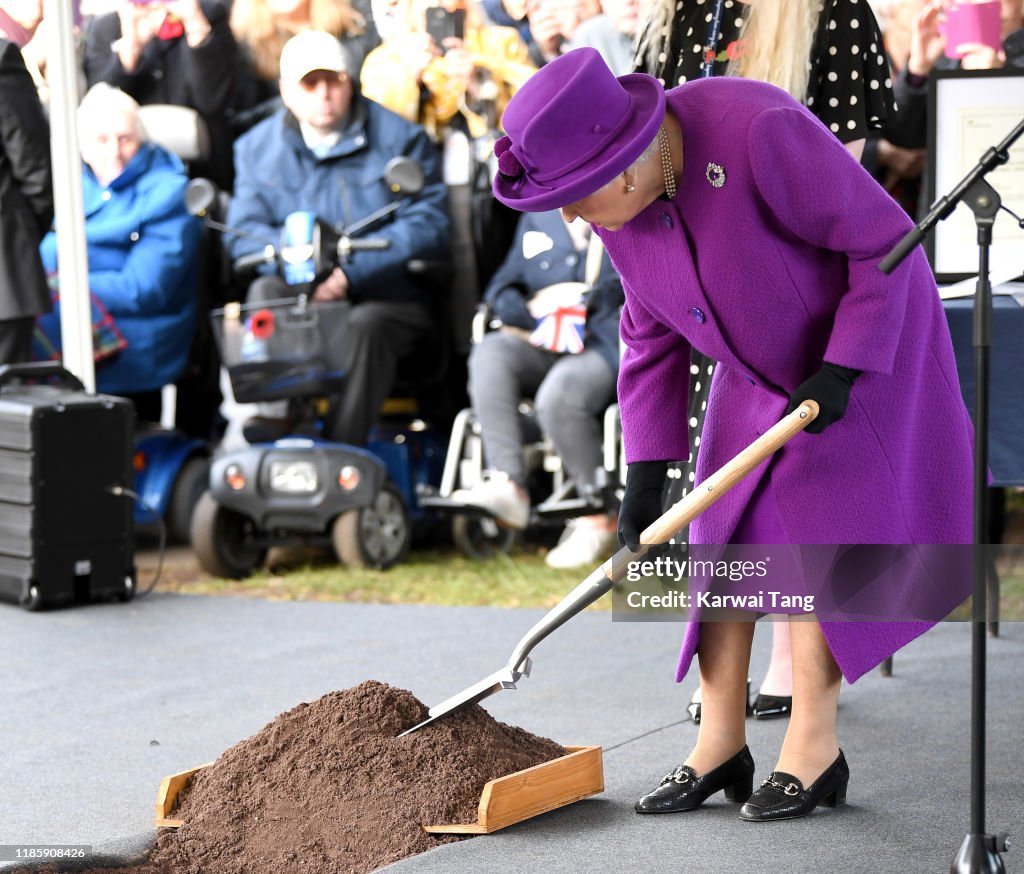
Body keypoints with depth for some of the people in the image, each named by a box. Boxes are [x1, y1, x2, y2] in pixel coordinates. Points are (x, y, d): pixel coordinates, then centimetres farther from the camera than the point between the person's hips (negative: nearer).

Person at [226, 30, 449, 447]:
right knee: (265, 291, -29)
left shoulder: (401, 138, 3)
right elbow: (243, 235, 2)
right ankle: (269, 413, -41)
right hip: (300, 295, 2)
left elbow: (428, 226, -8)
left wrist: (351, 272, -20)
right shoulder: (258, 147, 13)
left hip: (385, 299, -2)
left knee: (363, 327, -35)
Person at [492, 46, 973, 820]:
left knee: (812, 531, -11)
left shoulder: (758, 133, -35)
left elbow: (885, 239, -26)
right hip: (760, 371, 7)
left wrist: (839, 371, -27)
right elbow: (651, 337, -1)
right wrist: (644, 478, -3)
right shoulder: (620, 202, -13)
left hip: (867, 342, -6)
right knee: (722, 535, 2)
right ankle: (720, 746, 10)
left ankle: (815, 749, -3)